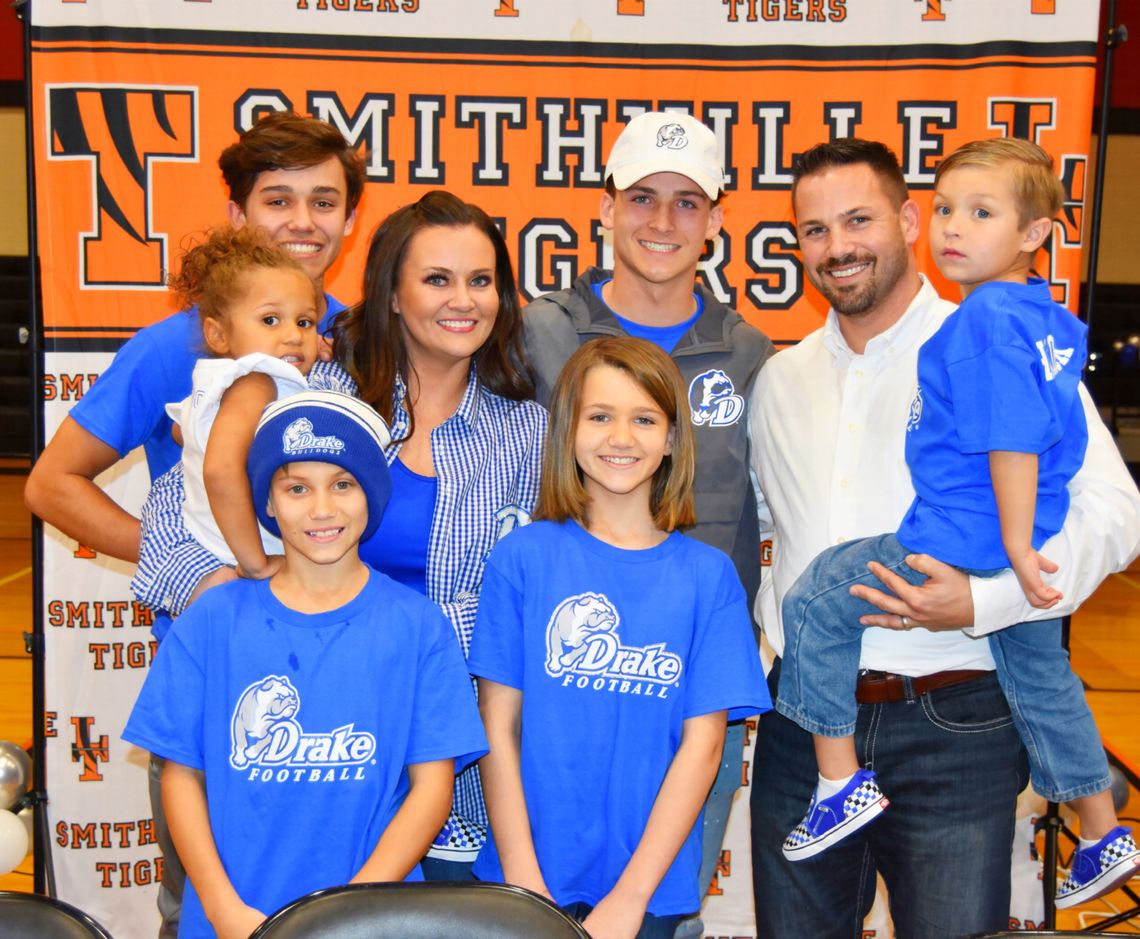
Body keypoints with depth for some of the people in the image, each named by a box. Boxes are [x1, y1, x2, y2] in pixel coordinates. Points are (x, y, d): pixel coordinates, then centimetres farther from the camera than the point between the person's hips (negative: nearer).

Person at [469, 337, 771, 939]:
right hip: (526, 875, 0)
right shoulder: (522, 558, -3)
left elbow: (702, 744, -5)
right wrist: (524, 882, -9)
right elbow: (499, 728, -3)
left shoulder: (708, 576, -2)